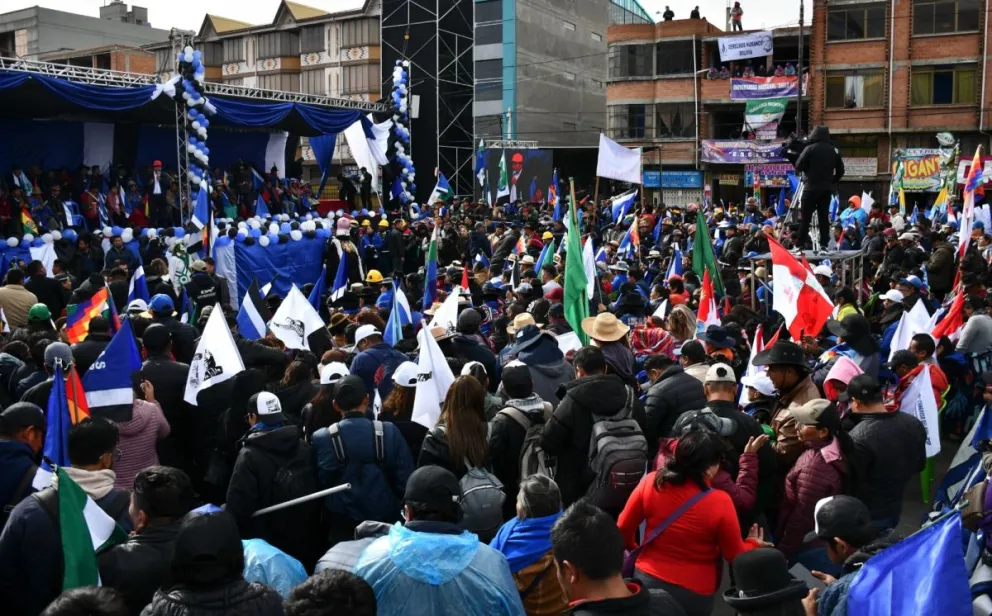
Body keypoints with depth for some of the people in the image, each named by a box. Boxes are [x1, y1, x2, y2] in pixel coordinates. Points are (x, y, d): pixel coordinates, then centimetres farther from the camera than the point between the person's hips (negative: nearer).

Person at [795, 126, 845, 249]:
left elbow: (798, 166, -6)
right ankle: (824, 243, 5)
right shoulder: (834, 150, 8)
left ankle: (802, 243, -4)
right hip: (827, 188, 4)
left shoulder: (810, 148, -6)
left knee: (805, 216, -2)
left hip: (812, 187, -4)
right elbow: (840, 171, 9)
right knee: (824, 216, 8)